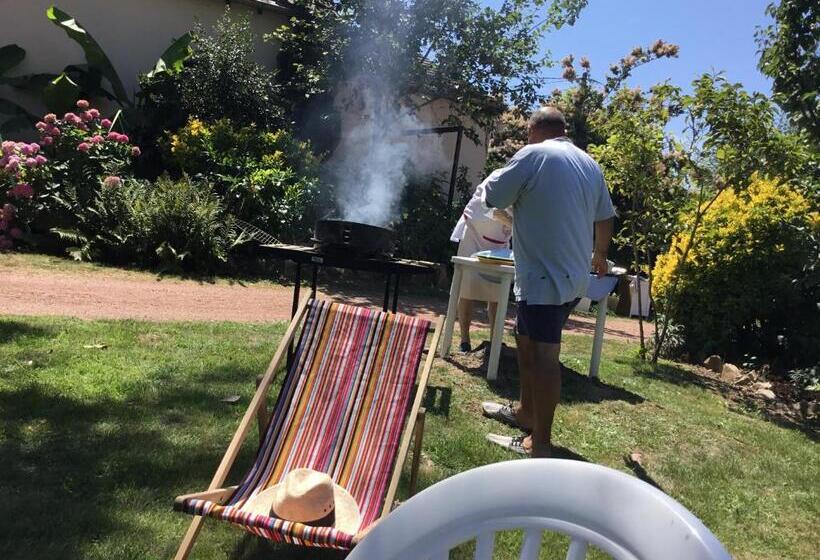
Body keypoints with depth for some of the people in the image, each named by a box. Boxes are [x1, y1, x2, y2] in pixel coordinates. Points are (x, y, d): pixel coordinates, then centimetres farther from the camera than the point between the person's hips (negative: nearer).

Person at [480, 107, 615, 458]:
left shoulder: (532, 155, -8)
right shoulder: (589, 163, 15)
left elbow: (493, 197, -3)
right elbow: (605, 217, 21)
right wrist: (599, 254, 36)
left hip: (544, 277, -8)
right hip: (573, 277, 9)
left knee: (543, 356, -6)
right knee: (527, 341, 20)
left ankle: (539, 444, 0)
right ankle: (526, 412, 33)